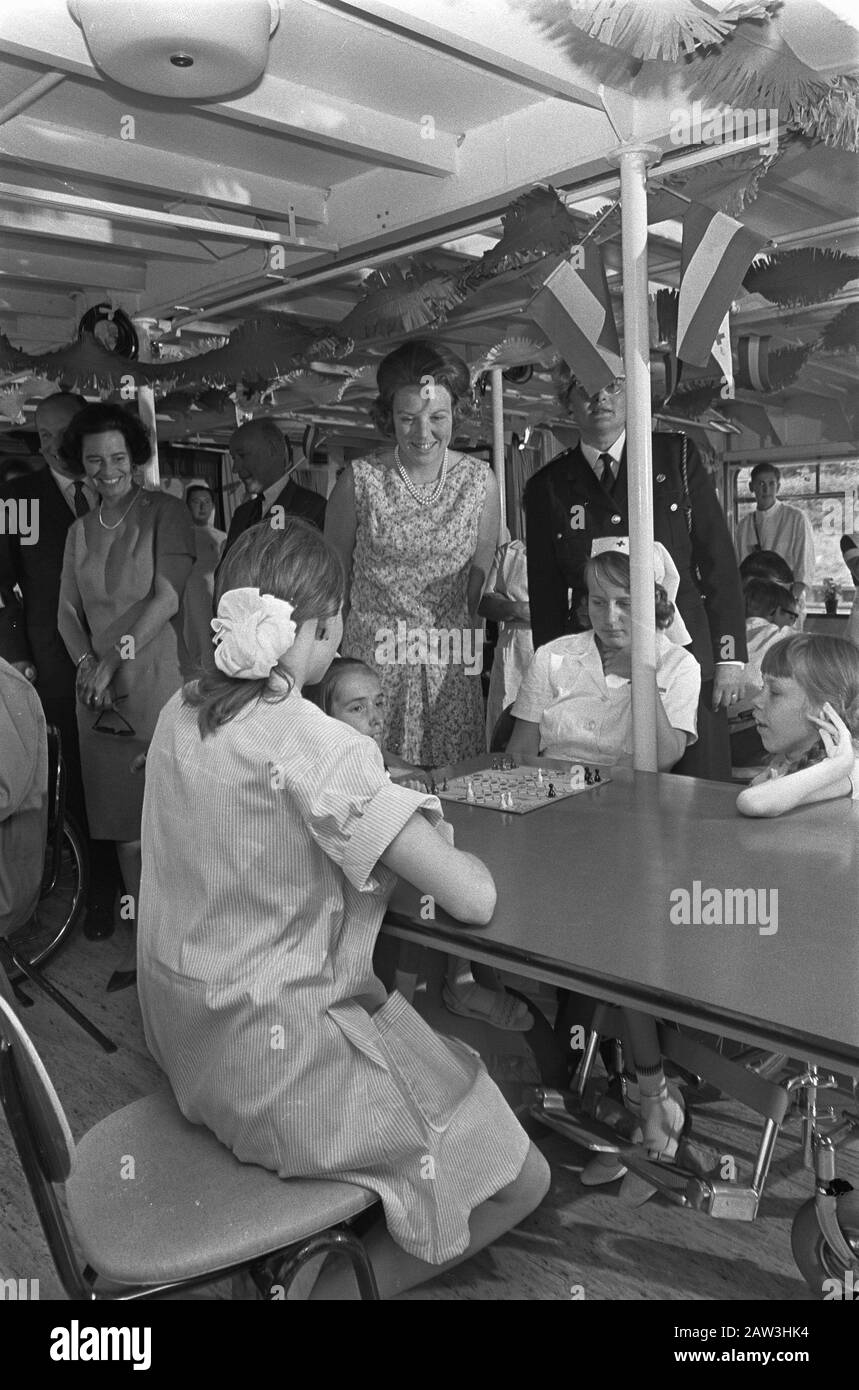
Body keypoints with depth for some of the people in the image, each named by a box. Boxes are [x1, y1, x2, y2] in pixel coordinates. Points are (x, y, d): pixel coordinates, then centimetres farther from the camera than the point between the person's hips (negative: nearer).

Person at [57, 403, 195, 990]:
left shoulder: (165, 512, -2)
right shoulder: (80, 531, 16)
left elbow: (167, 596, -10)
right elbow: (69, 611, 13)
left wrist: (114, 661, -12)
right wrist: (87, 665, -5)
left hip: (159, 684, -5)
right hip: (101, 693, 5)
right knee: (125, 824, 9)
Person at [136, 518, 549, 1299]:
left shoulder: (181, 715, -2)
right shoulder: (319, 748, -25)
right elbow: (476, 900, -24)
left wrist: (394, 833, 5)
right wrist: (436, 848, -2)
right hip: (276, 1053, -8)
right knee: (518, 1180, 6)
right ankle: (331, 1284, 6)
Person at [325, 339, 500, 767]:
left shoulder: (479, 481, 1)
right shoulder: (359, 480, -6)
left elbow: (481, 581, 10)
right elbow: (334, 577, 4)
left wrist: (474, 651, 8)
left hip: (451, 669, 2)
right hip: (371, 664, -2)